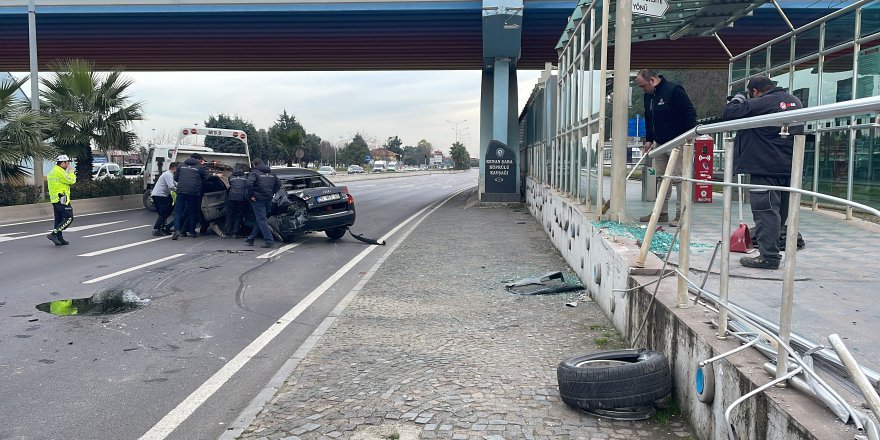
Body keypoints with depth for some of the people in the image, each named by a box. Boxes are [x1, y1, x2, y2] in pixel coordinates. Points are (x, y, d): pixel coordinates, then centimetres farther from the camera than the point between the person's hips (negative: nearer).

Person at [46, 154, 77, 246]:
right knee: (69, 218, -7)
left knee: (59, 219, 12)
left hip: (54, 199, 11)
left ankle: (59, 239, 14)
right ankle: (53, 234, -12)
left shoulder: (52, 172, 18)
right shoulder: (60, 172, -15)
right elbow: (71, 181, -14)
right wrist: (71, 171, -2)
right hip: (62, 199, -10)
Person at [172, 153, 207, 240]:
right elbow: (206, 180, 7)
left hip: (181, 191, 2)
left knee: (178, 211, 6)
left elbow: (176, 178, 18)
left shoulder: (181, 166, 15)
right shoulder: (200, 167, 4)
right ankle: (192, 231, 16)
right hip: (194, 192, -2)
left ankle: (177, 230, -10)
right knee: (192, 212, 11)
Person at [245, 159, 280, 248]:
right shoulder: (271, 173, 13)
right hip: (268, 200, 7)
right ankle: (251, 239, 27)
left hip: (258, 200, -7)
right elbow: (278, 183, 16)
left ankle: (270, 241, -13)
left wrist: (251, 195, -13)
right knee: (260, 219, 16)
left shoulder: (254, 172, -6)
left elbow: (249, 184, -22)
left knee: (262, 220, -5)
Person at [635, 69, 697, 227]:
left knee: (679, 178, -7)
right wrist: (648, 140, 13)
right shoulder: (648, 95, 9)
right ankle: (662, 213, 20)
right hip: (659, 144, 8)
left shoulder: (674, 90, -16)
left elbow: (690, 114, -17)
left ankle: (681, 215, -2)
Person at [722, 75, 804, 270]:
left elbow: (728, 113, -15)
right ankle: (771, 251, 25)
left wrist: (739, 98, 5)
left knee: (766, 210, -6)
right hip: (790, 168, 9)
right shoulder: (795, 101, 13)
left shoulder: (761, 103, -14)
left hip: (766, 168, -9)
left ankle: (769, 256, -6)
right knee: (780, 210, 15)